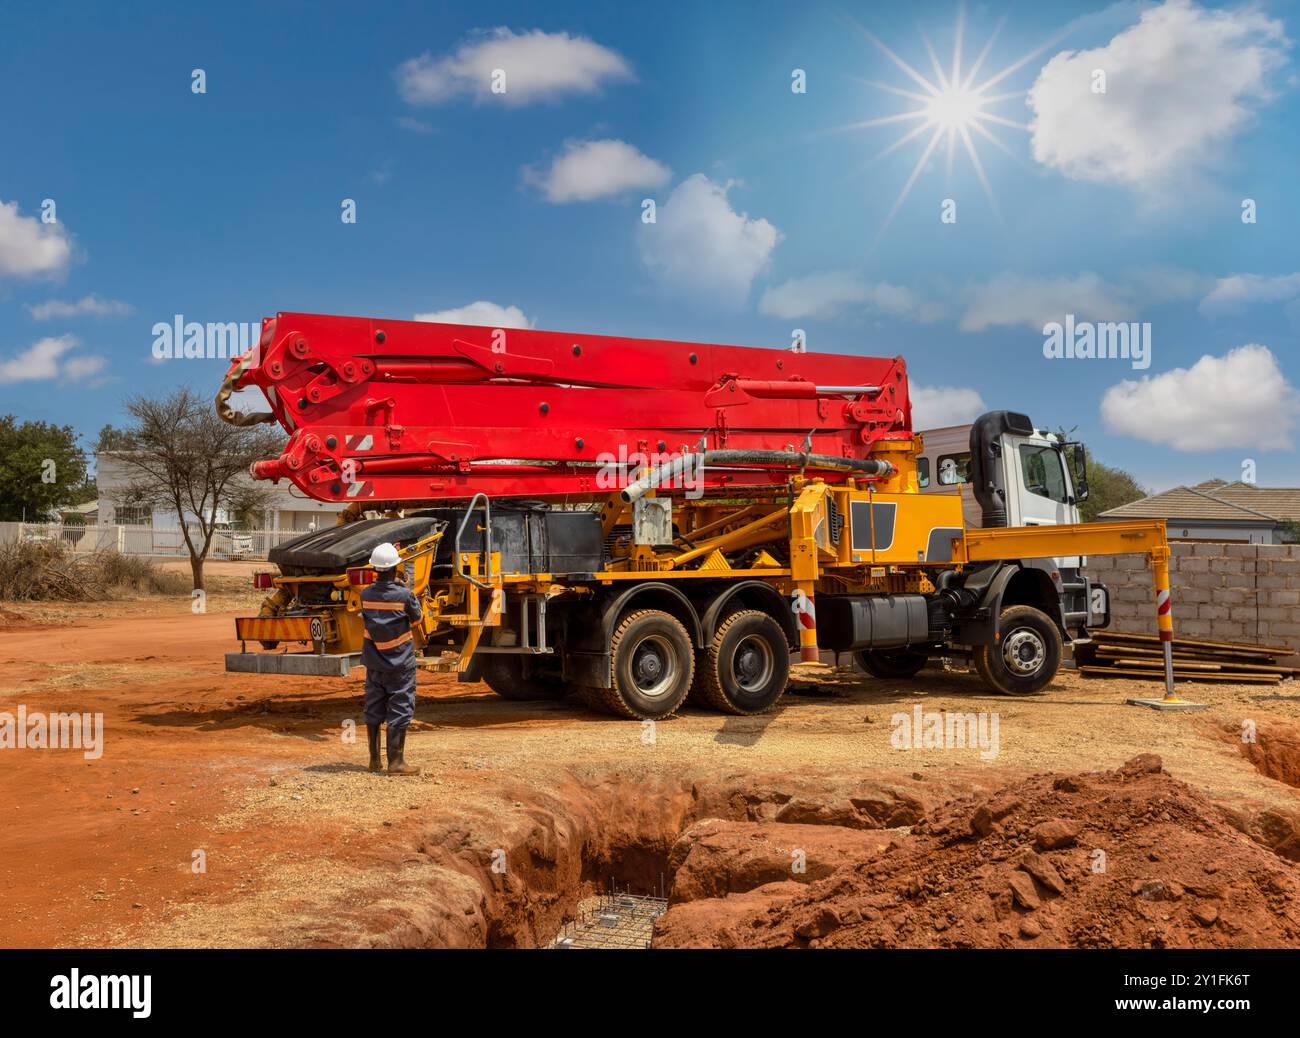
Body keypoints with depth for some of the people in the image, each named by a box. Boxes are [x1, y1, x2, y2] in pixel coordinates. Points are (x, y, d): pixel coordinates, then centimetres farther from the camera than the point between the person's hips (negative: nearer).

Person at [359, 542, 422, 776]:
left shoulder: (365, 594, -6)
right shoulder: (404, 595, -16)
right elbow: (417, 618, 0)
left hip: (374, 663, 4)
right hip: (400, 663, -4)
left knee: (373, 710, 12)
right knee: (400, 711, 1)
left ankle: (375, 760, 19)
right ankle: (396, 761, -1)